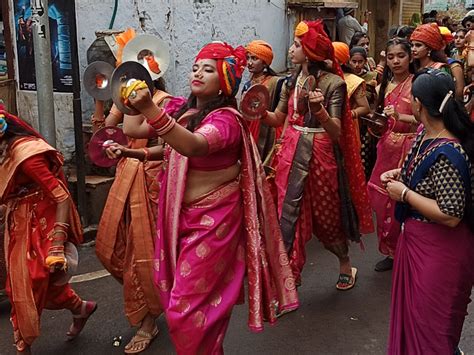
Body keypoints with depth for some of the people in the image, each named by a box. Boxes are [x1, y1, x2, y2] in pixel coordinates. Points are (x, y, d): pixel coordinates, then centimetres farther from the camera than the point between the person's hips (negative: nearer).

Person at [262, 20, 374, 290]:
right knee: (288, 214, 4)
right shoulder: (293, 80, 6)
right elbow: (278, 119, 9)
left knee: (327, 216, 11)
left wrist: (320, 111, -35)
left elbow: (336, 133, -17)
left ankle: (346, 266, 36)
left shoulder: (333, 83, -11)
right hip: (292, 153, 5)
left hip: (320, 155, -5)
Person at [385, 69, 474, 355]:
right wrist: (400, 173, 1)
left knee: (430, 327, 11)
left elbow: (450, 216, -30)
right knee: (412, 307, 27)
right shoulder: (425, 135, -2)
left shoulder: (447, 154, -30)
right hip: (415, 238, 9)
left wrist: (404, 194, -23)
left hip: (437, 250, -9)